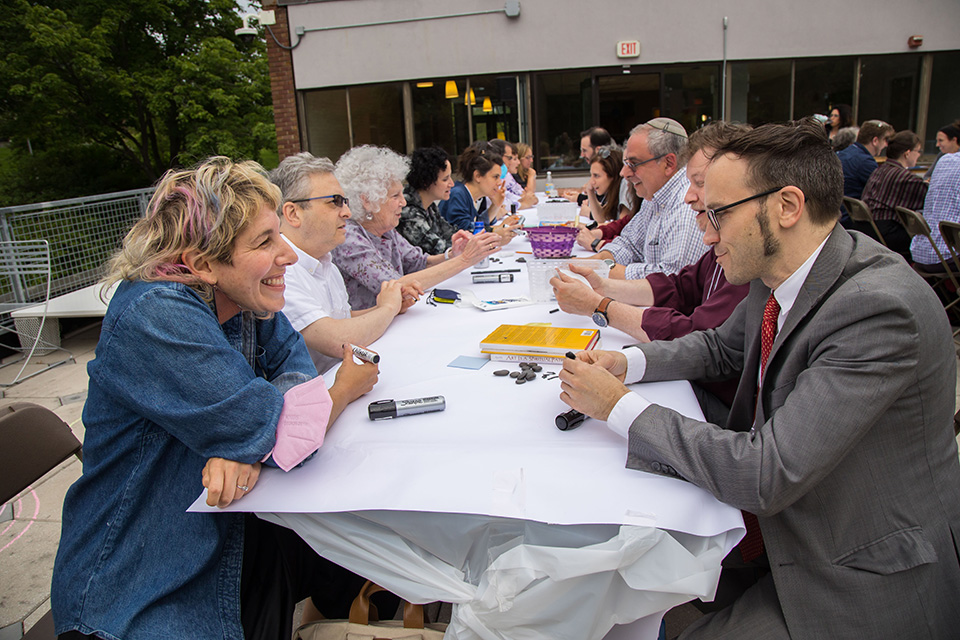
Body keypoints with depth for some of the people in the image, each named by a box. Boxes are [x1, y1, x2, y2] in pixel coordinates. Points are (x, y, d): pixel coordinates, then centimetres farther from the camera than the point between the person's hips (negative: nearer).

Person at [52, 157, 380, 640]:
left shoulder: (233, 294, -4)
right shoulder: (154, 315, -28)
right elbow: (279, 437, -31)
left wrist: (251, 441, -24)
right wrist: (345, 388, -12)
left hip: (226, 532, 7)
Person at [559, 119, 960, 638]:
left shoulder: (880, 308, -31)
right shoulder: (775, 271, -4)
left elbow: (767, 475, -33)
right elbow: (720, 346, 14)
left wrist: (618, 405, -24)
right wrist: (625, 363, -4)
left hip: (865, 583, -7)